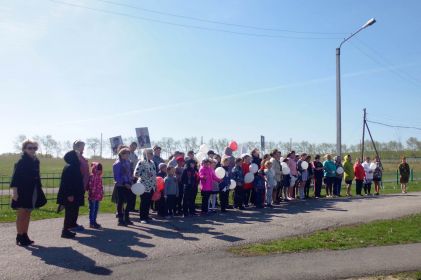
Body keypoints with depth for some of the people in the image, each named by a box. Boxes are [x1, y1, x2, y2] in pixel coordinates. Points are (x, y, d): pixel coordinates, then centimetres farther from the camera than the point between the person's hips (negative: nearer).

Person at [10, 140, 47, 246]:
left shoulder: (36, 161, 8)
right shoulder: (21, 162, -11)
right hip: (22, 191, -7)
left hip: (33, 192, 7)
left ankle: (25, 236, 20)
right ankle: (19, 237, 9)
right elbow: (15, 177, -14)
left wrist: (39, 190, 14)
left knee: (28, 214, 12)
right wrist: (15, 191, -20)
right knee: (21, 215, 1)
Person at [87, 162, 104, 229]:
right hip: (93, 196, -8)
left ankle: (94, 222, 24)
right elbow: (91, 186, -18)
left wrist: (101, 194, 16)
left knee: (96, 209, 14)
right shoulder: (92, 177, -14)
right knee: (92, 209, -1)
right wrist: (92, 195, -20)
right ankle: (91, 223, 5)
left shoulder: (99, 177, 12)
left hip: (98, 196, 8)